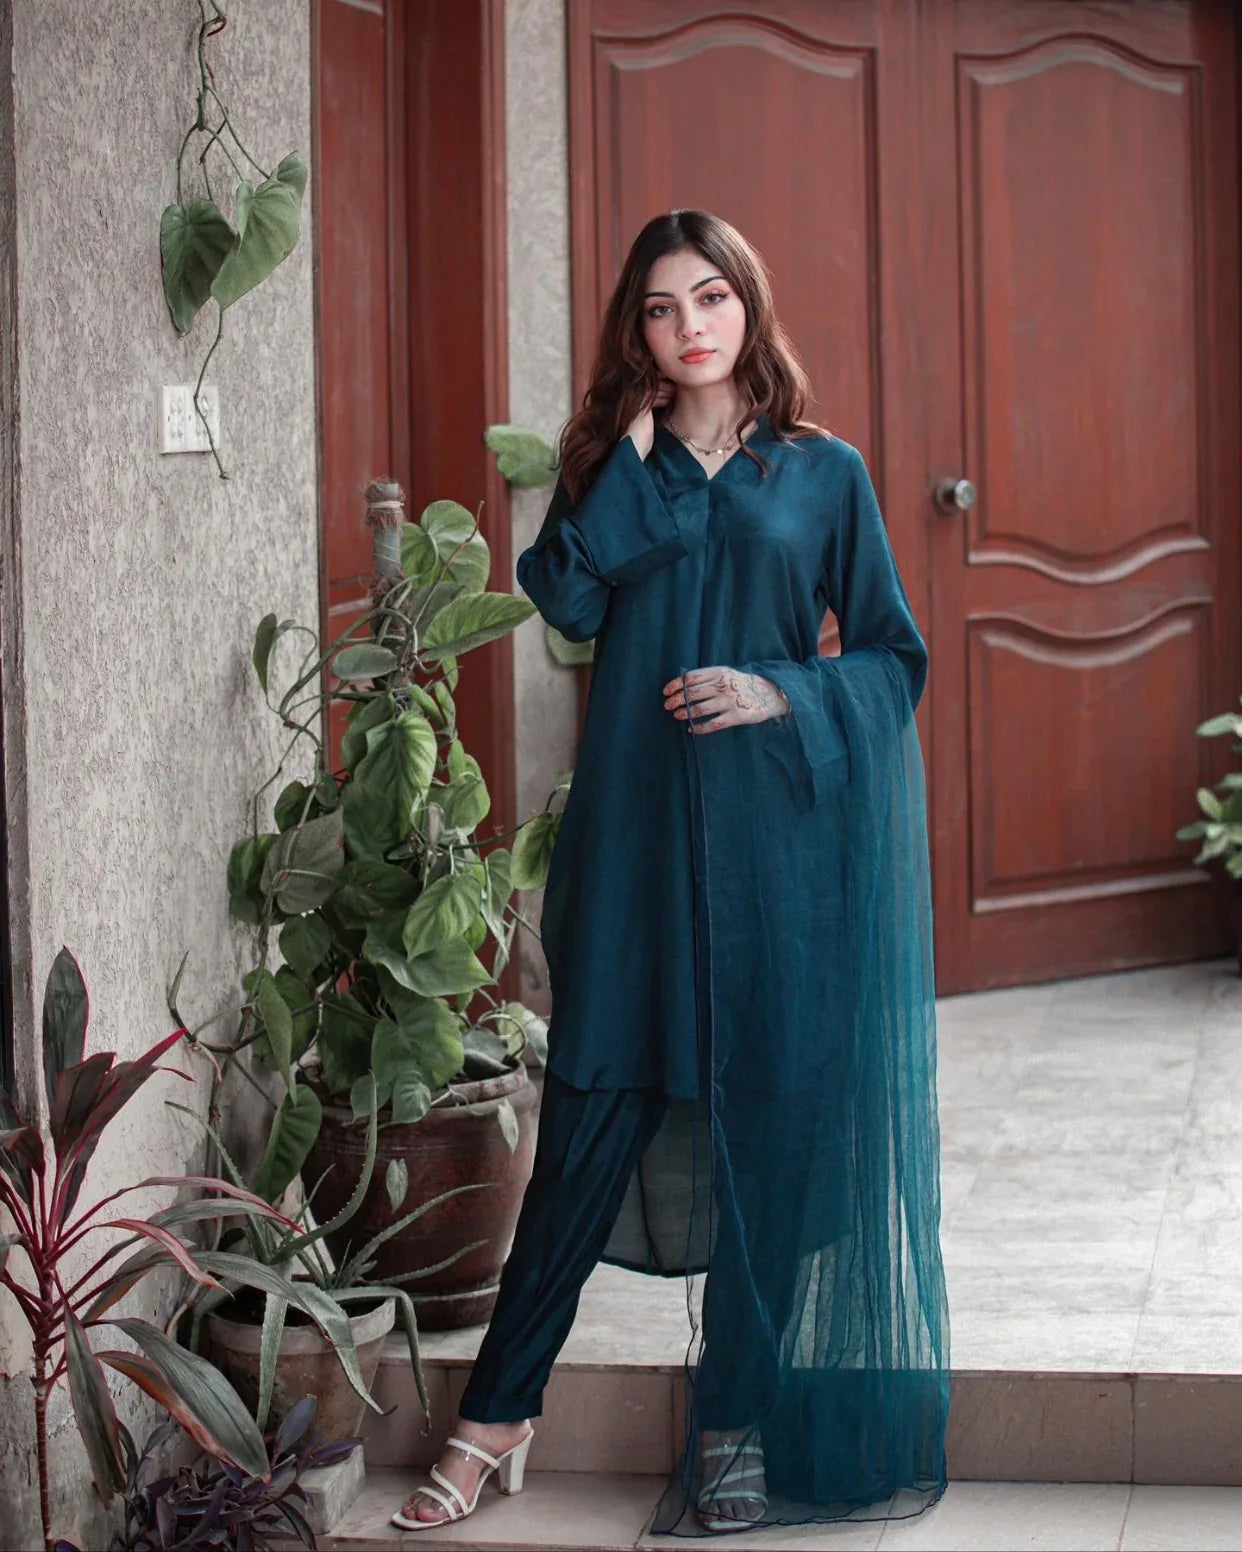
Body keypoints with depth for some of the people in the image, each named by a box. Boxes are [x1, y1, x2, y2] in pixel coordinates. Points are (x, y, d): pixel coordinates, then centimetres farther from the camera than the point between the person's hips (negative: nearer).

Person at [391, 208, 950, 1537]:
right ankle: (498, 1413, 6)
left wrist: (780, 695, -10)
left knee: (766, 1116, 2)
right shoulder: (612, 465, 10)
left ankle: (738, 1425, 13)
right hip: (636, 830, 1)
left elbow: (895, 658, 6)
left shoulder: (824, 474, 7)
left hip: (778, 834, 0)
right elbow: (568, 599, -8)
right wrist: (638, 454, -6)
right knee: (595, 1107, -1)